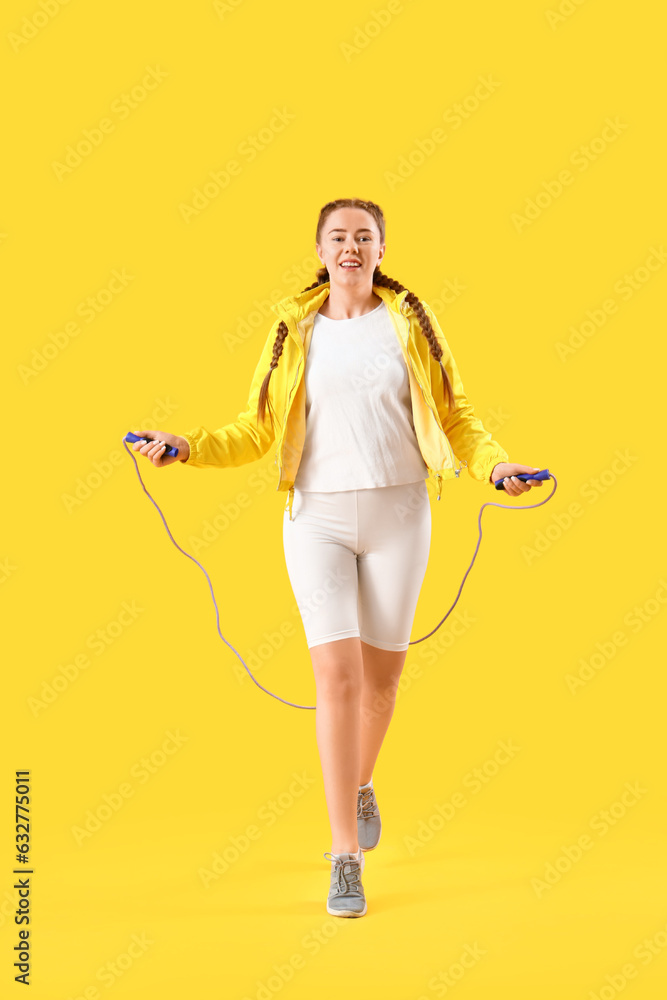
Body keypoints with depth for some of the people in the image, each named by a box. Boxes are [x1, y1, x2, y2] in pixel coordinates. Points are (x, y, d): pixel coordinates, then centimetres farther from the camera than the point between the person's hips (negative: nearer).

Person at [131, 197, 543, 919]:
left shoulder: (410, 321, 5)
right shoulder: (294, 328, 5)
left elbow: (456, 417, 8)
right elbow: (257, 431, 4)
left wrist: (495, 464, -10)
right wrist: (187, 448, -11)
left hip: (398, 514, 1)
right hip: (318, 517, -1)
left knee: (382, 673, 11)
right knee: (337, 675, -10)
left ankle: (360, 784, 42)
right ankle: (346, 858, -4)